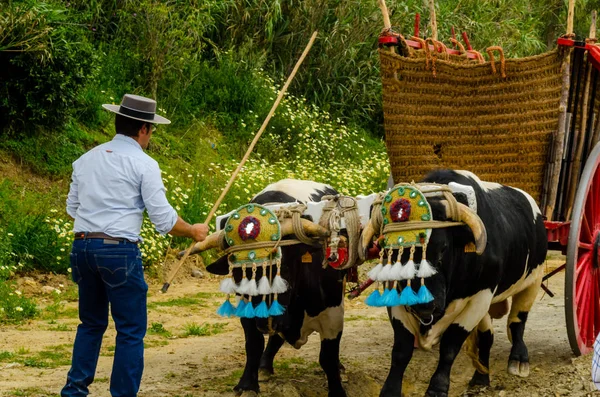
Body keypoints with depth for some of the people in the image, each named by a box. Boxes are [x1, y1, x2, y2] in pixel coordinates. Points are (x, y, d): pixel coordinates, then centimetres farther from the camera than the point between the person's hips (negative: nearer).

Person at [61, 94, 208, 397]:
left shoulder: (86, 159, 11)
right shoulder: (144, 164, -6)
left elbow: (72, 208, 19)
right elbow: (164, 219, -7)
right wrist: (193, 232, 9)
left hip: (82, 246, 6)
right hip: (120, 251, -6)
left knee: (91, 323, 20)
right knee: (131, 330, 3)